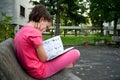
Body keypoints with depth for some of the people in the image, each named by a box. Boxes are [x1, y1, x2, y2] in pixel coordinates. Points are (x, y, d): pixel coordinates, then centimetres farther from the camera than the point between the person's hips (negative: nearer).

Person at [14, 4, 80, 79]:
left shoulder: (20, 32, 6)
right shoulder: (34, 32, -22)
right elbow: (43, 59, -15)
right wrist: (39, 34, -10)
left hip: (31, 69, 10)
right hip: (40, 71, -9)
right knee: (76, 53, -1)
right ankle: (67, 65, 27)